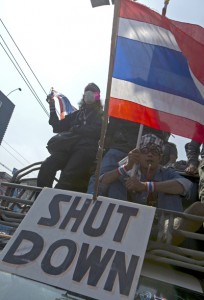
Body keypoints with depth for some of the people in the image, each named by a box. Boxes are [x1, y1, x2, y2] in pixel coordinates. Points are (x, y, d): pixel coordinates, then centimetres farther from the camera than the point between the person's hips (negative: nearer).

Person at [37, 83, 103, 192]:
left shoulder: (100, 115, 19)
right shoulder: (77, 114, 32)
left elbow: (96, 131, -3)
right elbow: (57, 127, 25)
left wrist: (76, 129, -1)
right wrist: (52, 108, 19)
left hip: (87, 148, -4)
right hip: (70, 146, 4)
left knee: (67, 176, -32)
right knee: (47, 166, -26)